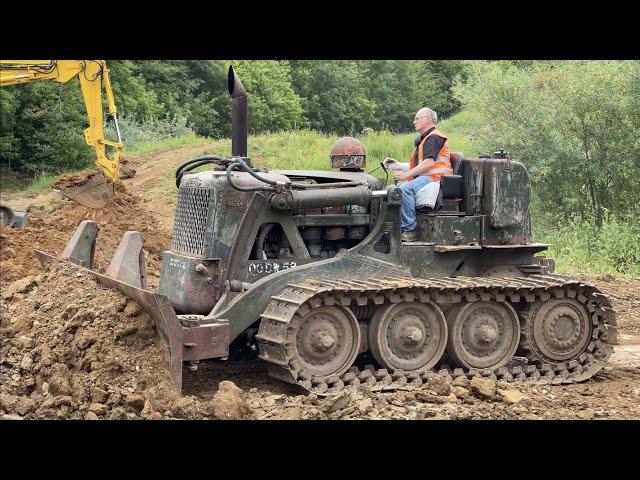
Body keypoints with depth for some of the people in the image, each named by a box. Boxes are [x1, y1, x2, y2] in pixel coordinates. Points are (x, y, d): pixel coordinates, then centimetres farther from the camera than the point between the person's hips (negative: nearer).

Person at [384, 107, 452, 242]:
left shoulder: (434, 137, -6)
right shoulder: (423, 139, 29)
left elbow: (429, 162, -20)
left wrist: (406, 174, -20)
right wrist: (397, 166, 20)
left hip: (435, 177, -11)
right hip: (425, 178, 11)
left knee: (405, 189, -33)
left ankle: (410, 230, -32)